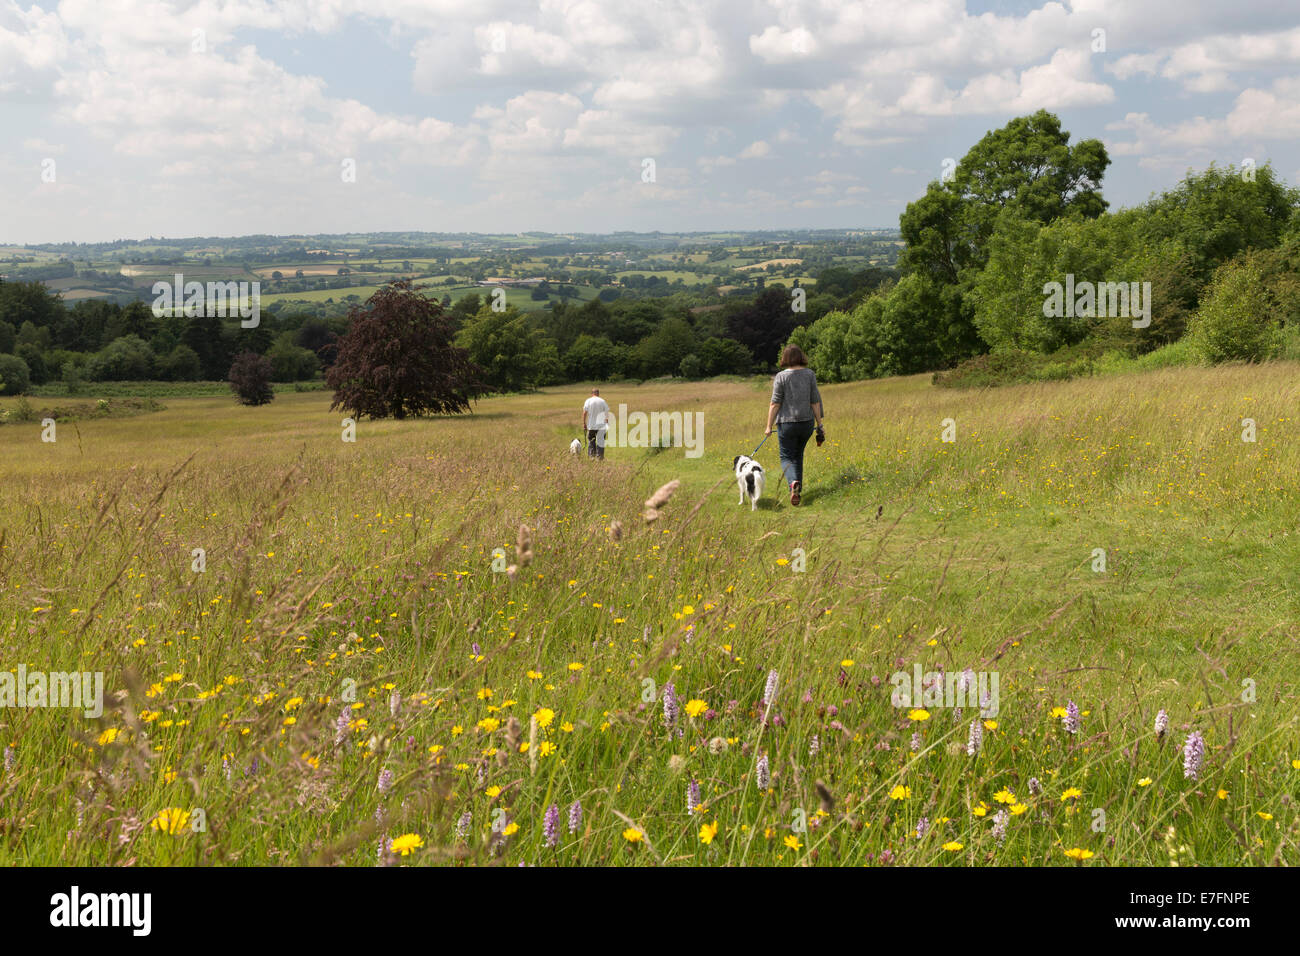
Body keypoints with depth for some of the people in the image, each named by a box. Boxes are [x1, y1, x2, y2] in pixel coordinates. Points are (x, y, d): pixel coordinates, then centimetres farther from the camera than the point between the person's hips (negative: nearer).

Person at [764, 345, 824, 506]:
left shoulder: (781, 376, -10)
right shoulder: (809, 374, -1)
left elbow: (775, 403, -10)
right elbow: (815, 401, -1)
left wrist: (769, 426, -5)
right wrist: (819, 424, 5)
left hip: (787, 423, -3)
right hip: (807, 422, 3)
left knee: (787, 458, 6)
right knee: (798, 454, 22)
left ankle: (794, 482, -22)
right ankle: (798, 489, 23)